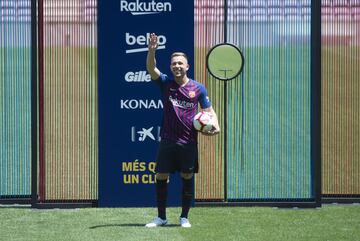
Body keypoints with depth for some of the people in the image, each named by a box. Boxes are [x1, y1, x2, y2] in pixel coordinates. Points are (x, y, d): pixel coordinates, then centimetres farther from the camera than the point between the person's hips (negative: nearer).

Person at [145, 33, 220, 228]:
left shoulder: (198, 89, 3)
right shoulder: (165, 83, 2)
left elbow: (209, 111, 7)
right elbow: (151, 69, -14)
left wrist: (215, 125, -13)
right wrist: (151, 50, -31)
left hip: (189, 143, 0)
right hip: (167, 142, 0)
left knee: (187, 178, 4)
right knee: (161, 177, 1)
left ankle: (184, 217, 14)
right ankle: (161, 217, 12)